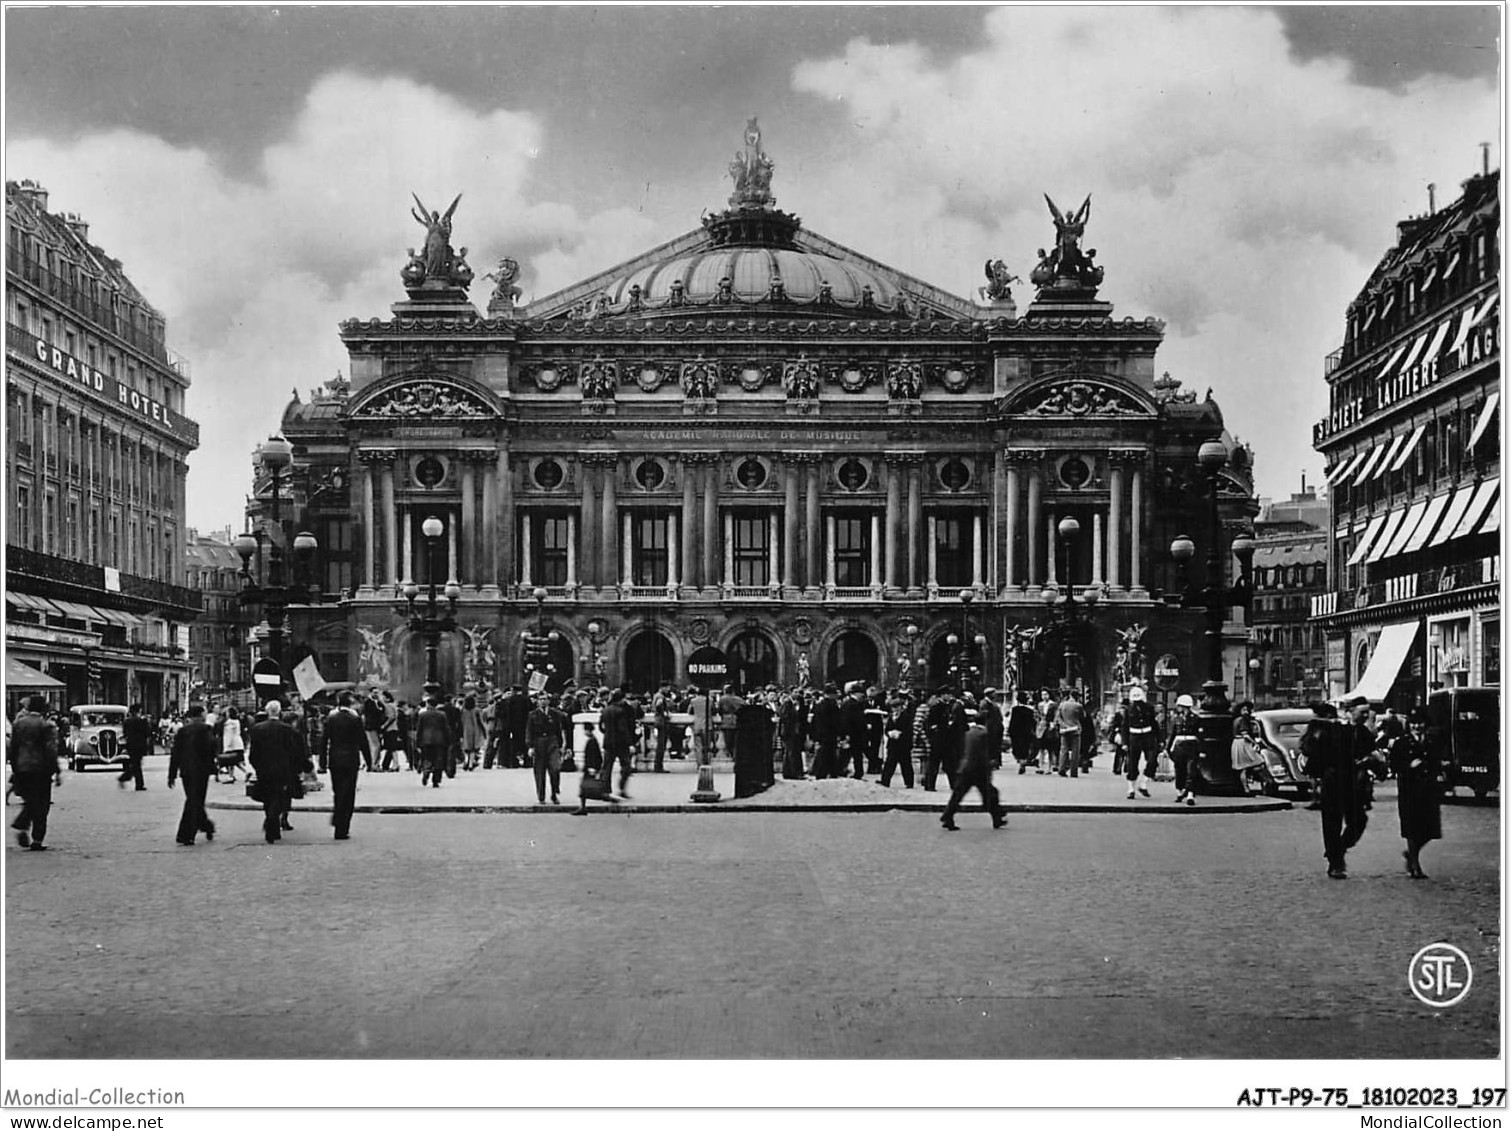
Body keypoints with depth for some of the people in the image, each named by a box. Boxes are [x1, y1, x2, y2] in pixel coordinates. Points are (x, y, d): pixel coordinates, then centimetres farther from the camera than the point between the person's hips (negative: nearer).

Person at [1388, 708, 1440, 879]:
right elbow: (1394, 767, -4)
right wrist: (1410, 766, -18)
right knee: (1412, 830, -3)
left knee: (1429, 829, 2)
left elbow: (1436, 767, 10)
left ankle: (1411, 854, 28)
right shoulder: (1401, 743, 0)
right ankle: (1415, 866, 5)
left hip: (1428, 791, 4)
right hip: (1408, 791, -4)